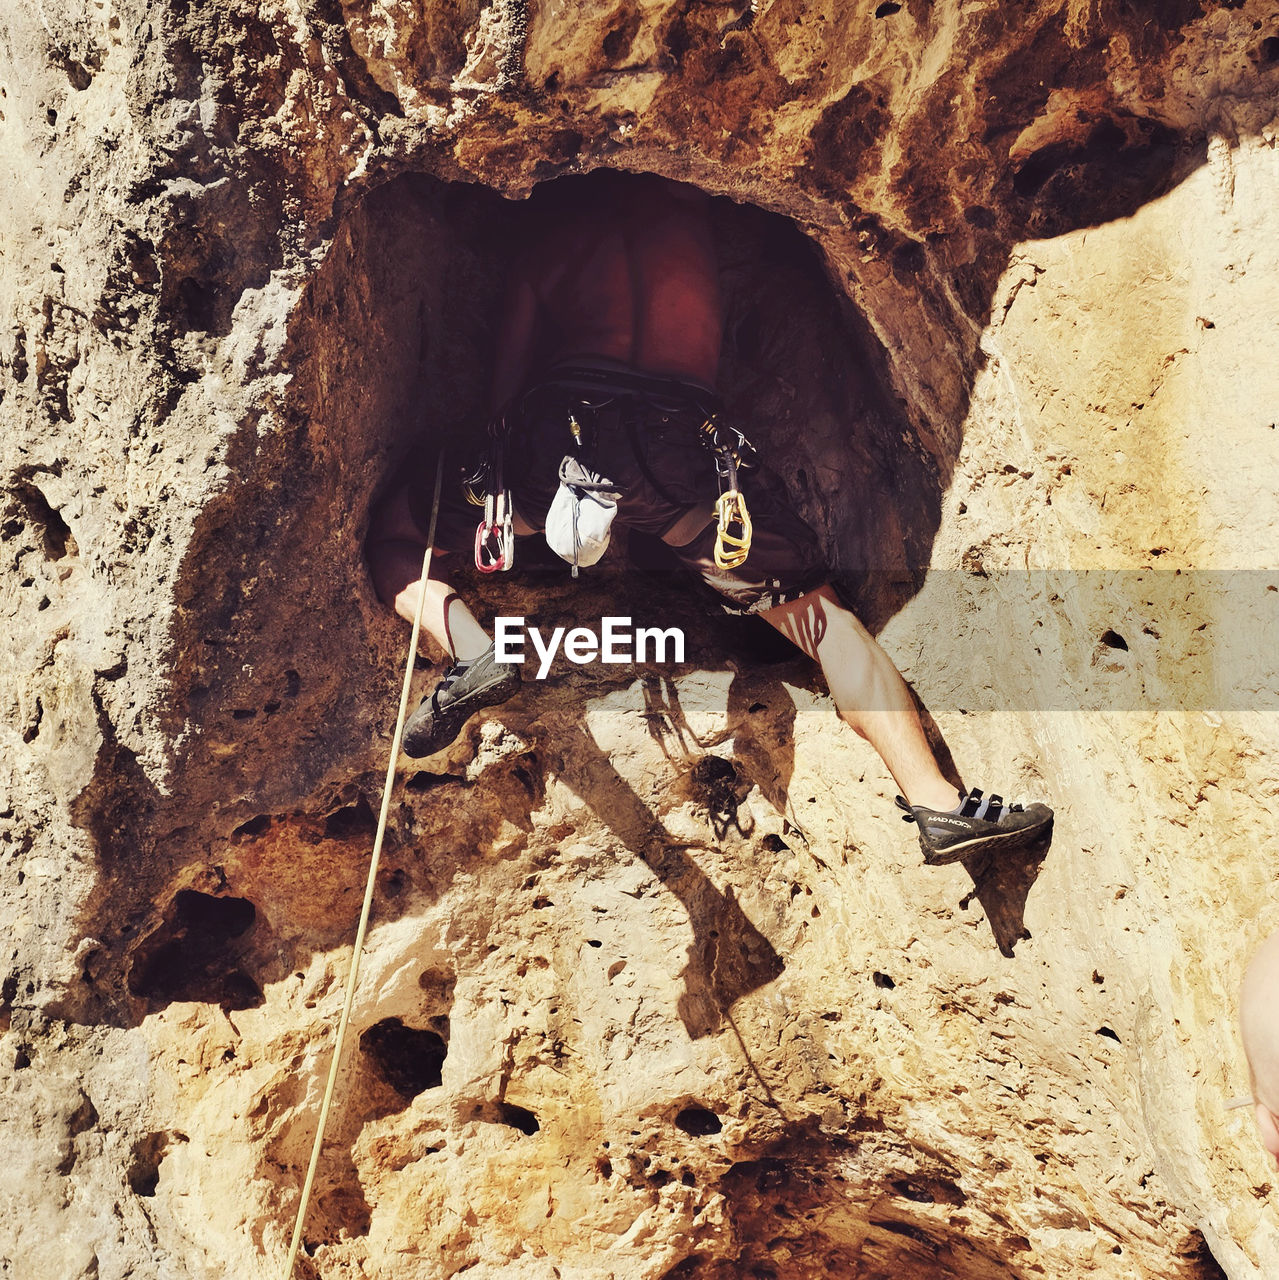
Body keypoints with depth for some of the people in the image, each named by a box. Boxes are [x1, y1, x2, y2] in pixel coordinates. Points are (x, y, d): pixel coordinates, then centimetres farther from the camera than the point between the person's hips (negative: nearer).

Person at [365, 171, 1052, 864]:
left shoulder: (550, 226, 22)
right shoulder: (696, 218, 27)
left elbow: (507, 372, 20)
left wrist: (505, 450, 34)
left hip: (560, 439, 0)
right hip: (682, 445, 1)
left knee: (389, 531, 19)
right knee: (817, 611, 7)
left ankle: (475, 652, -10)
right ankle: (936, 802, -6)